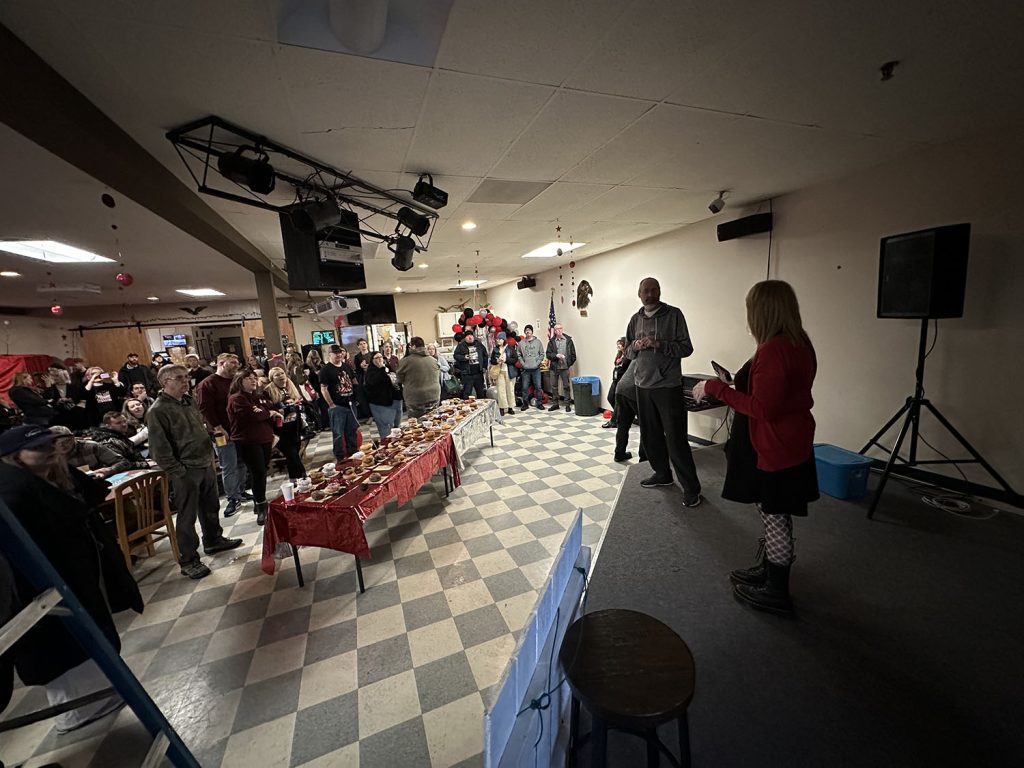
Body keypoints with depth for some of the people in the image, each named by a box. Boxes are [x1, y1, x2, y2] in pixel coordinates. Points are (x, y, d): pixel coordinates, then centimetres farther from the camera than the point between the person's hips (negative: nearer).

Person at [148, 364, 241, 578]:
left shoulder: (189, 401, 9)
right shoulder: (157, 411, -15)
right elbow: (159, 449, -16)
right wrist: (178, 472, -17)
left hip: (206, 465, 8)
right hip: (186, 472, -7)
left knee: (211, 507, 21)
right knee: (187, 516, 3)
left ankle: (213, 540, 39)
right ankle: (188, 561, 16)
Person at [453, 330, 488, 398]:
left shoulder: (478, 344, 12)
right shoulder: (461, 346, 1)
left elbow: (485, 354, 19)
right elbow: (455, 355, -3)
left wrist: (484, 365, 11)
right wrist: (464, 357, -19)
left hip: (478, 372, 4)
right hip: (467, 373, -4)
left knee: (481, 392, 13)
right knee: (467, 393, -4)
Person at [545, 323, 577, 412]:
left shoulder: (568, 340, 2)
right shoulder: (551, 341, 4)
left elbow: (573, 353, 5)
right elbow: (548, 354, -1)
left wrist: (570, 363, 1)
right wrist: (556, 355, -15)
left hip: (565, 367, -2)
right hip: (554, 367, 2)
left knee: (566, 386, 5)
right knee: (554, 386, 9)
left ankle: (568, 404, 14)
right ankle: (555, 404, 21)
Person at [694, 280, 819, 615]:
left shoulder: (773, 350, -25)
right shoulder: (799, 343, 6)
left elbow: (762, 409, -27)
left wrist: (716, 388, -21)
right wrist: (731, 387, 10)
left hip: (778, 449, -10)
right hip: (792, 443, 10)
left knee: (775, 516, 6)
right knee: (772, 513, 22)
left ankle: (776, 591, 24)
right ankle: (769, 569, 40)